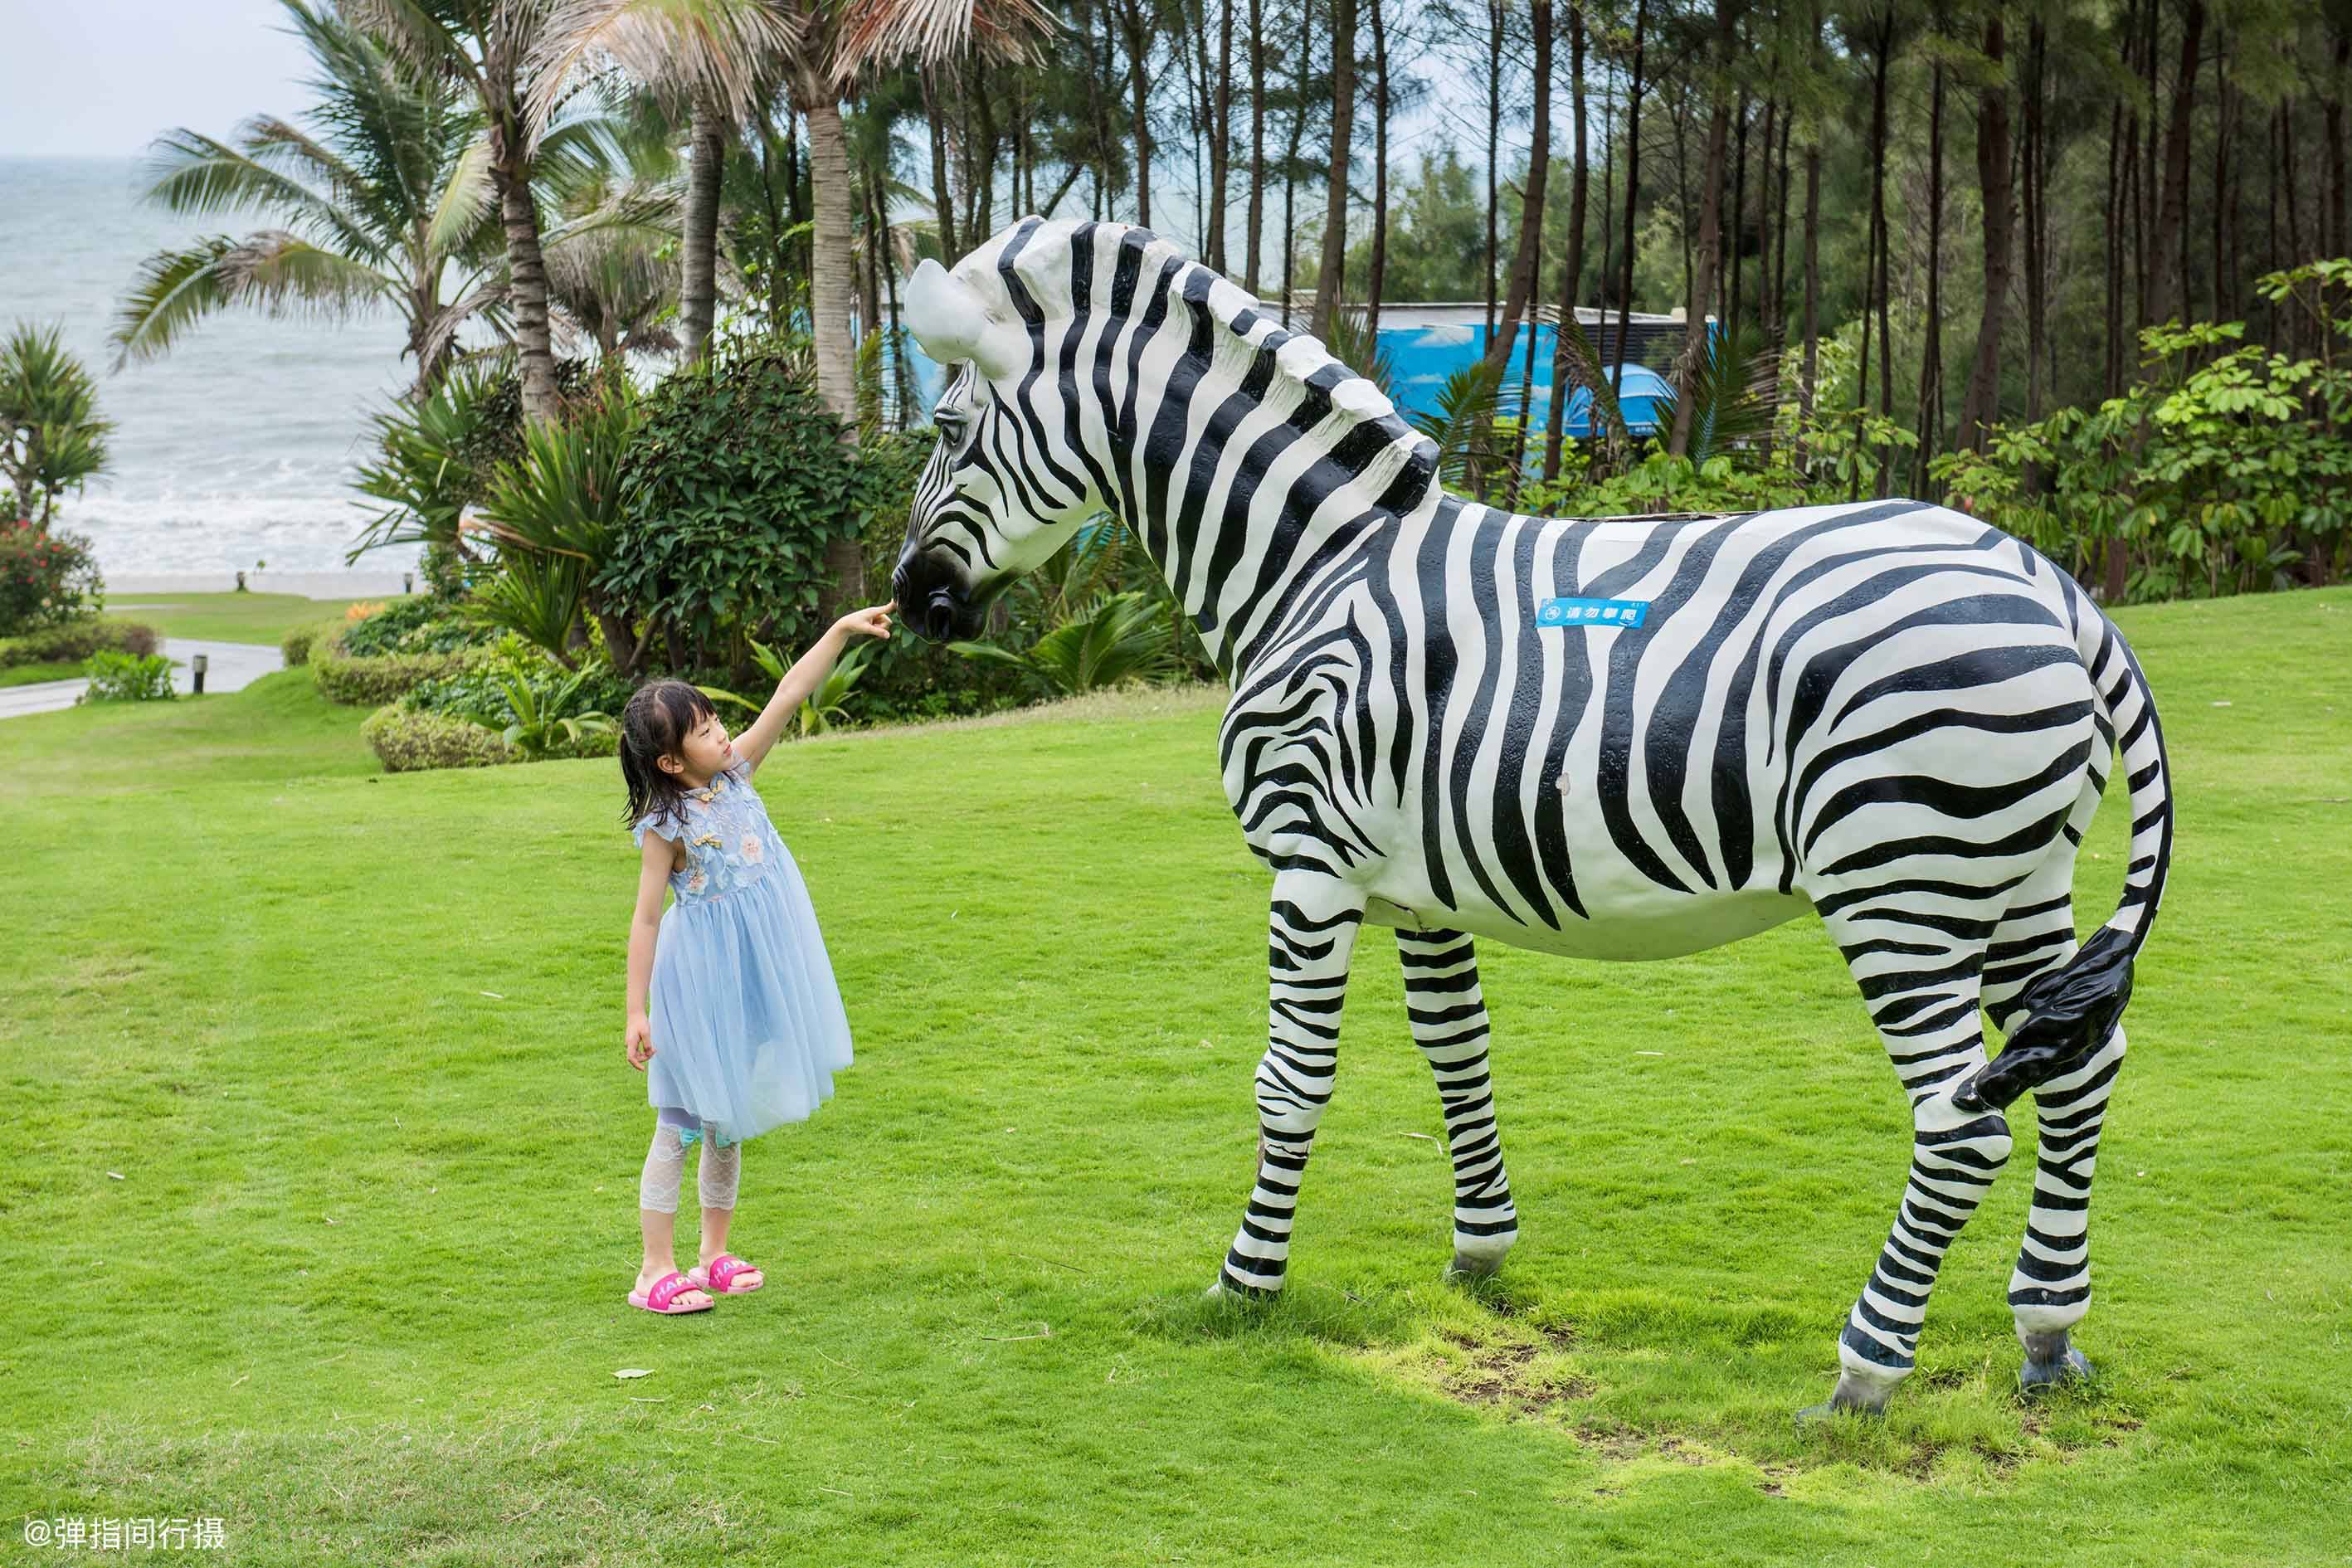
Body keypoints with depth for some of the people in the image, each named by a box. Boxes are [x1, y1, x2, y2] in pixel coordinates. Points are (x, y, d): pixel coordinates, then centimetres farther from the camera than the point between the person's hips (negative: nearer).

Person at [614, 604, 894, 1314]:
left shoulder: (735, 771, 0)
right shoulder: (665, 825, -16)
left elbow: (789, 696, -2)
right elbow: (646, 920, -14)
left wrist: (841, 631, -9)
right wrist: (637, 1011, -15)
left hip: (756, 970, 7)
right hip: (703, 975, -7)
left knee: (729, 1119, 16)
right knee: (679, 1121, 0)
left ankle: (715, 1254, 26)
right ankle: (657, 1267, 7)